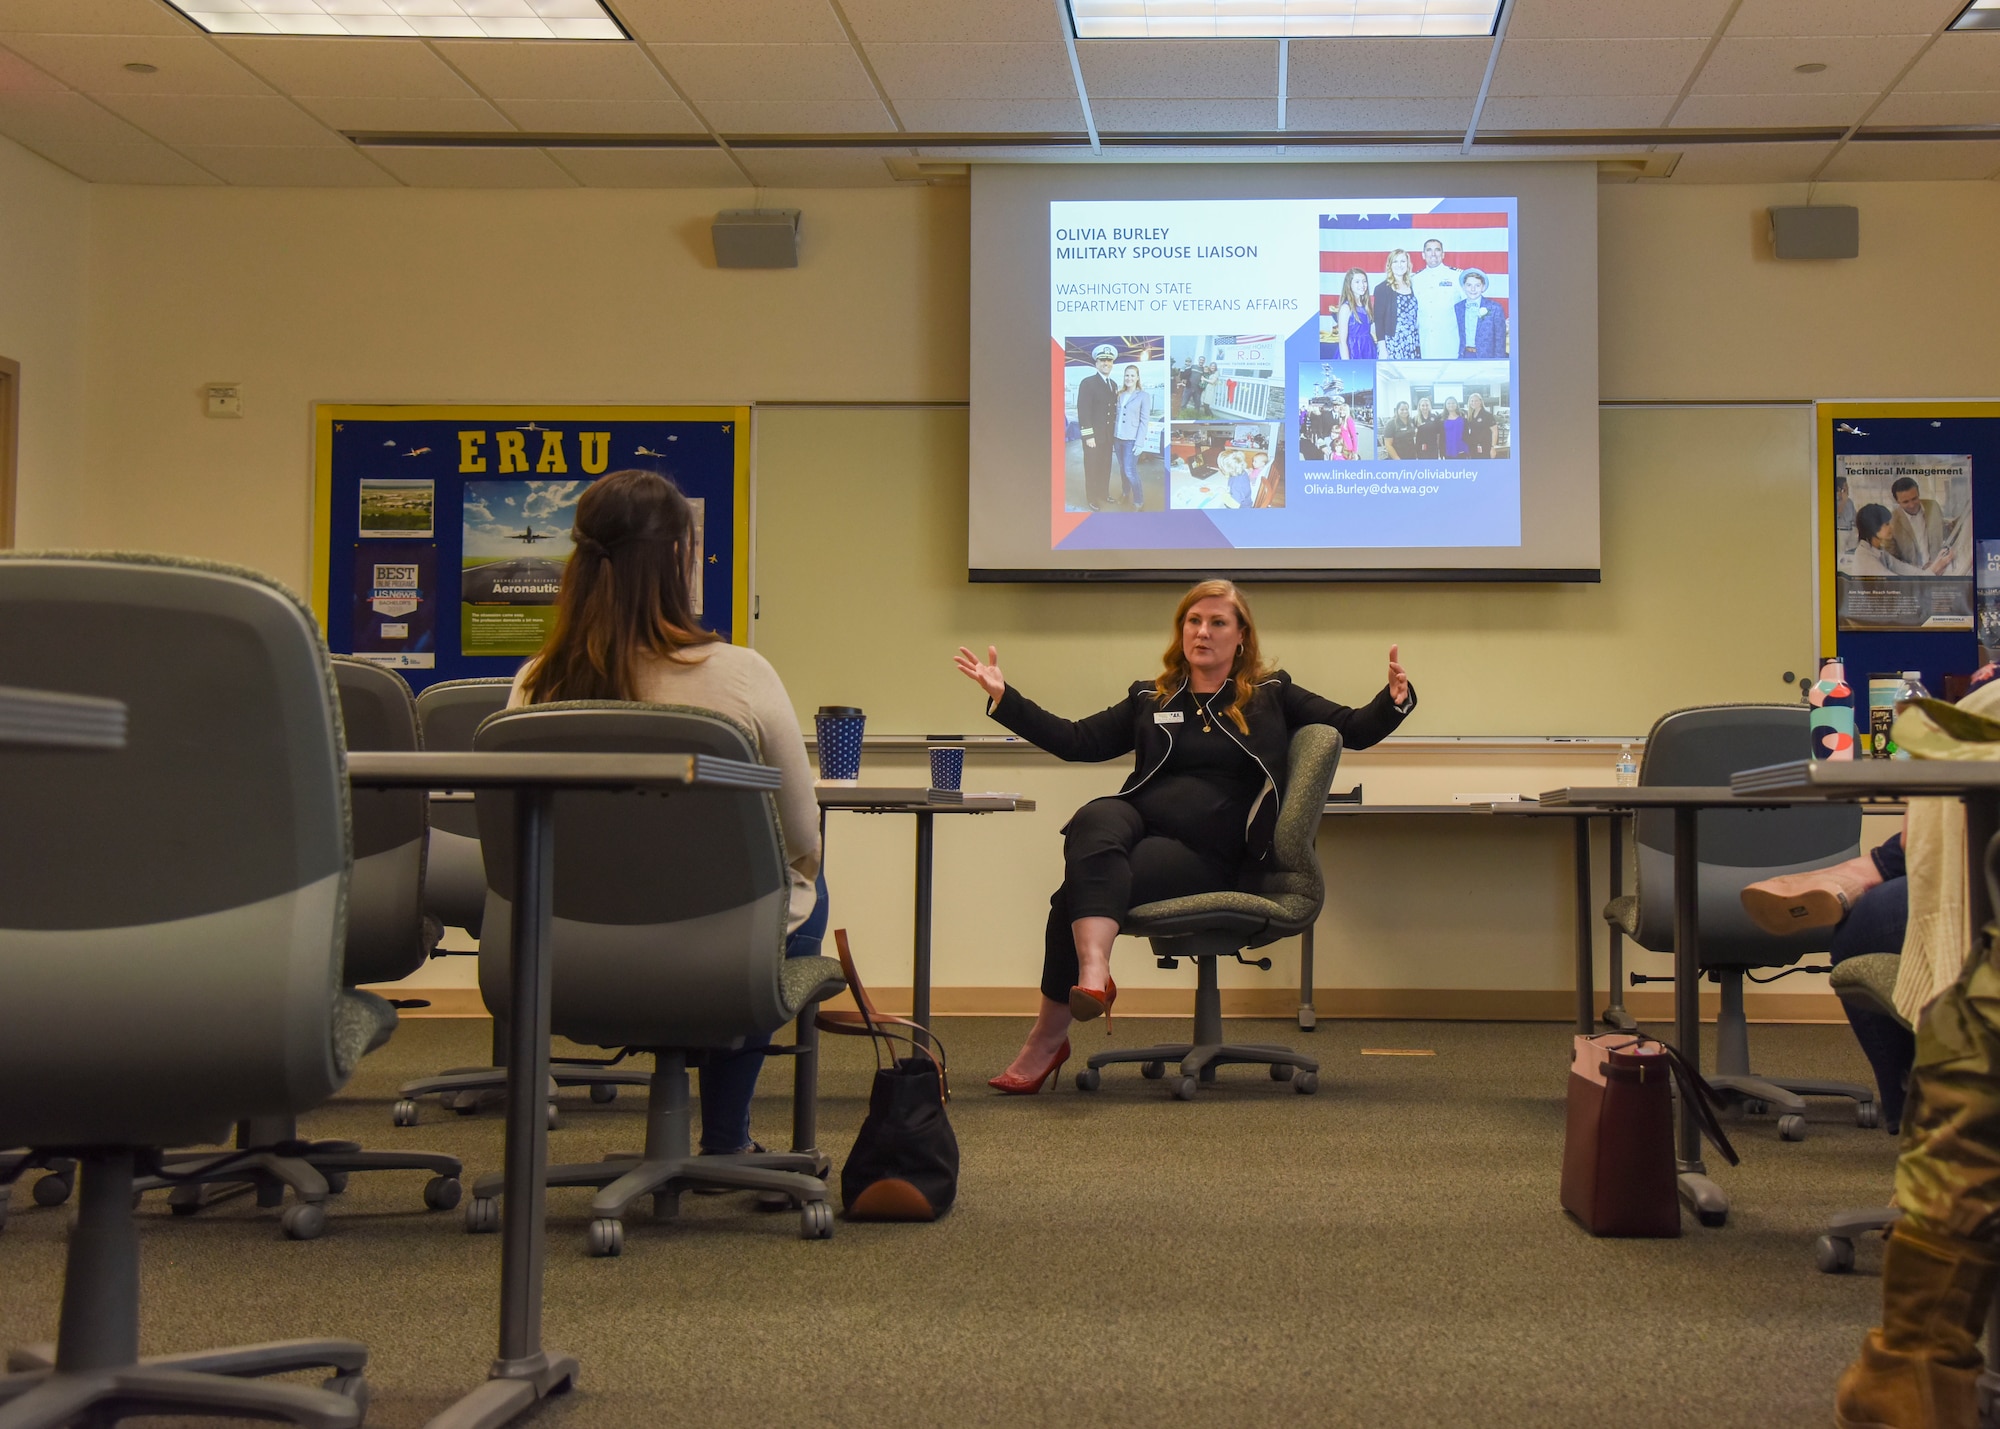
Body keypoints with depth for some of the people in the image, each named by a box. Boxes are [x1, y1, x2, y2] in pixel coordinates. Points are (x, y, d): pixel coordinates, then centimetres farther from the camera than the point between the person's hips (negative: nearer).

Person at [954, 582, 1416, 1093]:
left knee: (1081, 887, -29)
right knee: (1094, 820, -36)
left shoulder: (1272, 696, 16)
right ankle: (1093, 969, -49)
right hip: (1137, 819, 3)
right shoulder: (1150, 699, 22)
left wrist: (1395, 699, -9)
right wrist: (1003, 697, 11)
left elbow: (1354, 730, 12)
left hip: (1207, 852, -3)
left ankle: (1048, 1038, -30)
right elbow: (1077, 740, 19)